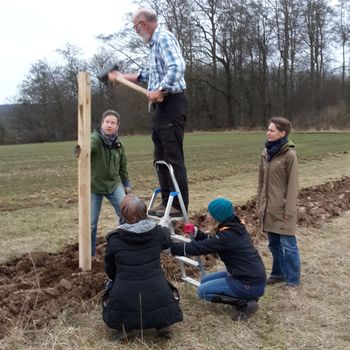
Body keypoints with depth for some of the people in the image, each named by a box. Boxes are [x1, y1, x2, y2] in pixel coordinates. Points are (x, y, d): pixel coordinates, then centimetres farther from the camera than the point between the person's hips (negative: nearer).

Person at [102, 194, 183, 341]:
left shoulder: (114, 239, -2)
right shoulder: (158, 233, 1)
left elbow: (110, 271, 11)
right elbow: (167, 241, 26)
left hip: (124, 302, 0)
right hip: (157, 298, 1)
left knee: (111, 291, 33)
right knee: (168, 289, 34)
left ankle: (122, 328, 12)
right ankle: (162, 324, 14)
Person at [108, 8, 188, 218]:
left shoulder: (164, 38, -9)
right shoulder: (155, 42, 21)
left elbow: (178, 67, -25)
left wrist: (160, 90, -28)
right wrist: (123, 77, 35)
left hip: (171, 103, -10)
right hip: (161, 105, 10)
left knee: (174, 157, -10)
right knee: (161, 157, 11)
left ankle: (179, 206, -5)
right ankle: (167, 202, 18)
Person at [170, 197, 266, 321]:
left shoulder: (227, 236, -23)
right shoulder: (234, 227, 3)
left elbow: (197, 248, -21)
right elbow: (210, 241, 17)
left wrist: (169, 246, -14)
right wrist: (195, 232, 2)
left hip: (251, 284, -9)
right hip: (251, 276, 9)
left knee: (203, 291, -3)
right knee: (205, 281, 15)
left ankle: (245, 303, -4)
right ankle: (245, 296, 10)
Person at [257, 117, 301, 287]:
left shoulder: (290, 155, -12)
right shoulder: (266, 153, 7)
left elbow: (293, 185, -12)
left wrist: (289, 210, -14)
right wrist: (260, 203, 12)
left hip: (282, 208, -6)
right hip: (269, 207, 6)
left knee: (288, 244, 2)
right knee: (274, 244, 15)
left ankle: (293, 278, 17)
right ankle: (278, 273, 31)